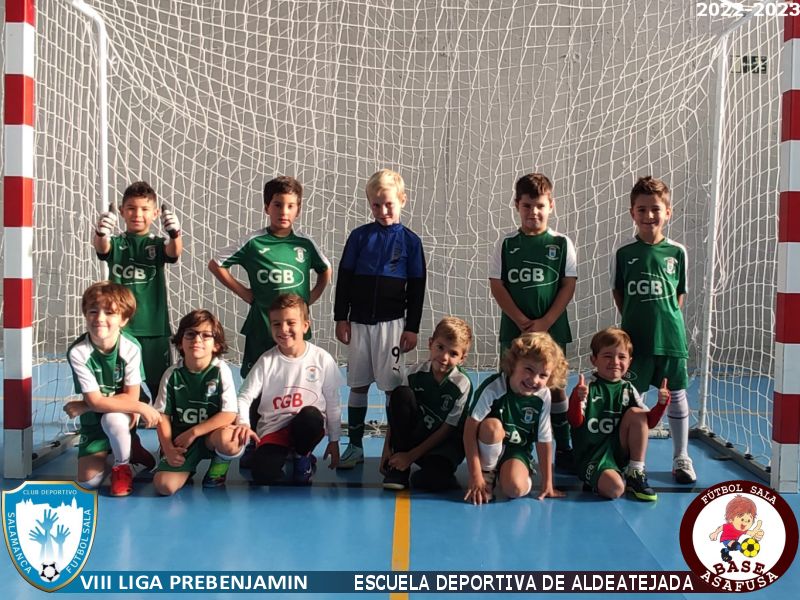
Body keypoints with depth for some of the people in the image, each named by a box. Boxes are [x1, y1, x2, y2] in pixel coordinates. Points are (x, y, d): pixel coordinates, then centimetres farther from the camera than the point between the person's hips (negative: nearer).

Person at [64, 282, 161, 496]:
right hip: (93, 422, 1)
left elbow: (130, 396, -19)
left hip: (123, 416, -1)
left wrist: (82, 407, -21)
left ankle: (122, 466, -8)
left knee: (112, 418, -36)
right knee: (88, 481, -7)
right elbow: (95, 401, -23)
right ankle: (106, 452, 26)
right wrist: (141, 408, -27)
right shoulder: (77, 352, -24)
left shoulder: (131, 348, -25)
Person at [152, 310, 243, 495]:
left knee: (228, 441, -37)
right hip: (181, 441, 2)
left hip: (212, 434, -1)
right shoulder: (172, 374, -4)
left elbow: (229, 414, -15)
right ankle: (187, 468, 16)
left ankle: (218, 468, 0)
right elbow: (163, 415, 1)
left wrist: (193, 432, -18)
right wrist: (168, 449, -12)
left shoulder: (221, 370, -10)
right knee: (164, 486, -21)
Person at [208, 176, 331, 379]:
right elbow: (215, 265, 4)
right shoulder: (253, 242, -4)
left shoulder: (305, 244, 2)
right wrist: (243, 292, -1)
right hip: (261, 330, -2)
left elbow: (325, 271, 20)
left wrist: (312, 297, 7)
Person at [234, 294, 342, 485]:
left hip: (308, 426, 0)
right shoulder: (267, 361, -5)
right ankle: (284, 453, 11)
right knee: (262, 474, -26)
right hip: (273, 429, 0)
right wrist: (243, 423, -26)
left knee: (311, 415, -36)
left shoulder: (322, 359, -6)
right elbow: (245, 396, -6)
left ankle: (302, 456, -3)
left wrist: (334, 441, 7)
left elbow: (332, 403, 3)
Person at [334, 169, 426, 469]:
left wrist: (412, 327, -2)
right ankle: (355, 447, 16)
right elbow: (344, 279, 6)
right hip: (359, 322, 2)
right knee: (357, 385, 7)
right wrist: (341, 318, 2)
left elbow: (416, 288, 1)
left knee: (393, 386, 2)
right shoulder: (359, 236, 3)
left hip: (392, 323, -2)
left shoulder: (410, 240, 0)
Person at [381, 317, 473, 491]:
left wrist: (411, 456, -15)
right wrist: (387, 450, -8)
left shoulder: (462, 385, -17)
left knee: (434, 479, -36)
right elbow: (397, 413, -1)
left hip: (444, 444, -3)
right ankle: (399, 469, -14)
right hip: (413, 436, 4)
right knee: (401, 394, -22)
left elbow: (446, 430, -14)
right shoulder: (415, 373, -8)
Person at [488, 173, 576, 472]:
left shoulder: (561, 243, 0)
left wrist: (545, 322, -12)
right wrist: (521, 321, -11)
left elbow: (568, 286, -2)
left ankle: (563, 449, 17)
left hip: (552, 329, 0)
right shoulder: (506, 243, 0)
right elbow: (496, 284, -3)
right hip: (513, 329, 0)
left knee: (555, 387, 6)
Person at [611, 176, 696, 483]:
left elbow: (680, 293, 9)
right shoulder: (623, 254, -1)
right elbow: (618, 293, 6)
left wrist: (667, 318, 1)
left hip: (671, 336, 1)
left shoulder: (677, 252, 1)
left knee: (676, 394, 9)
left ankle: (681, 456, 23)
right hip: (635, 337, -1)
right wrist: (634, 320, 0)